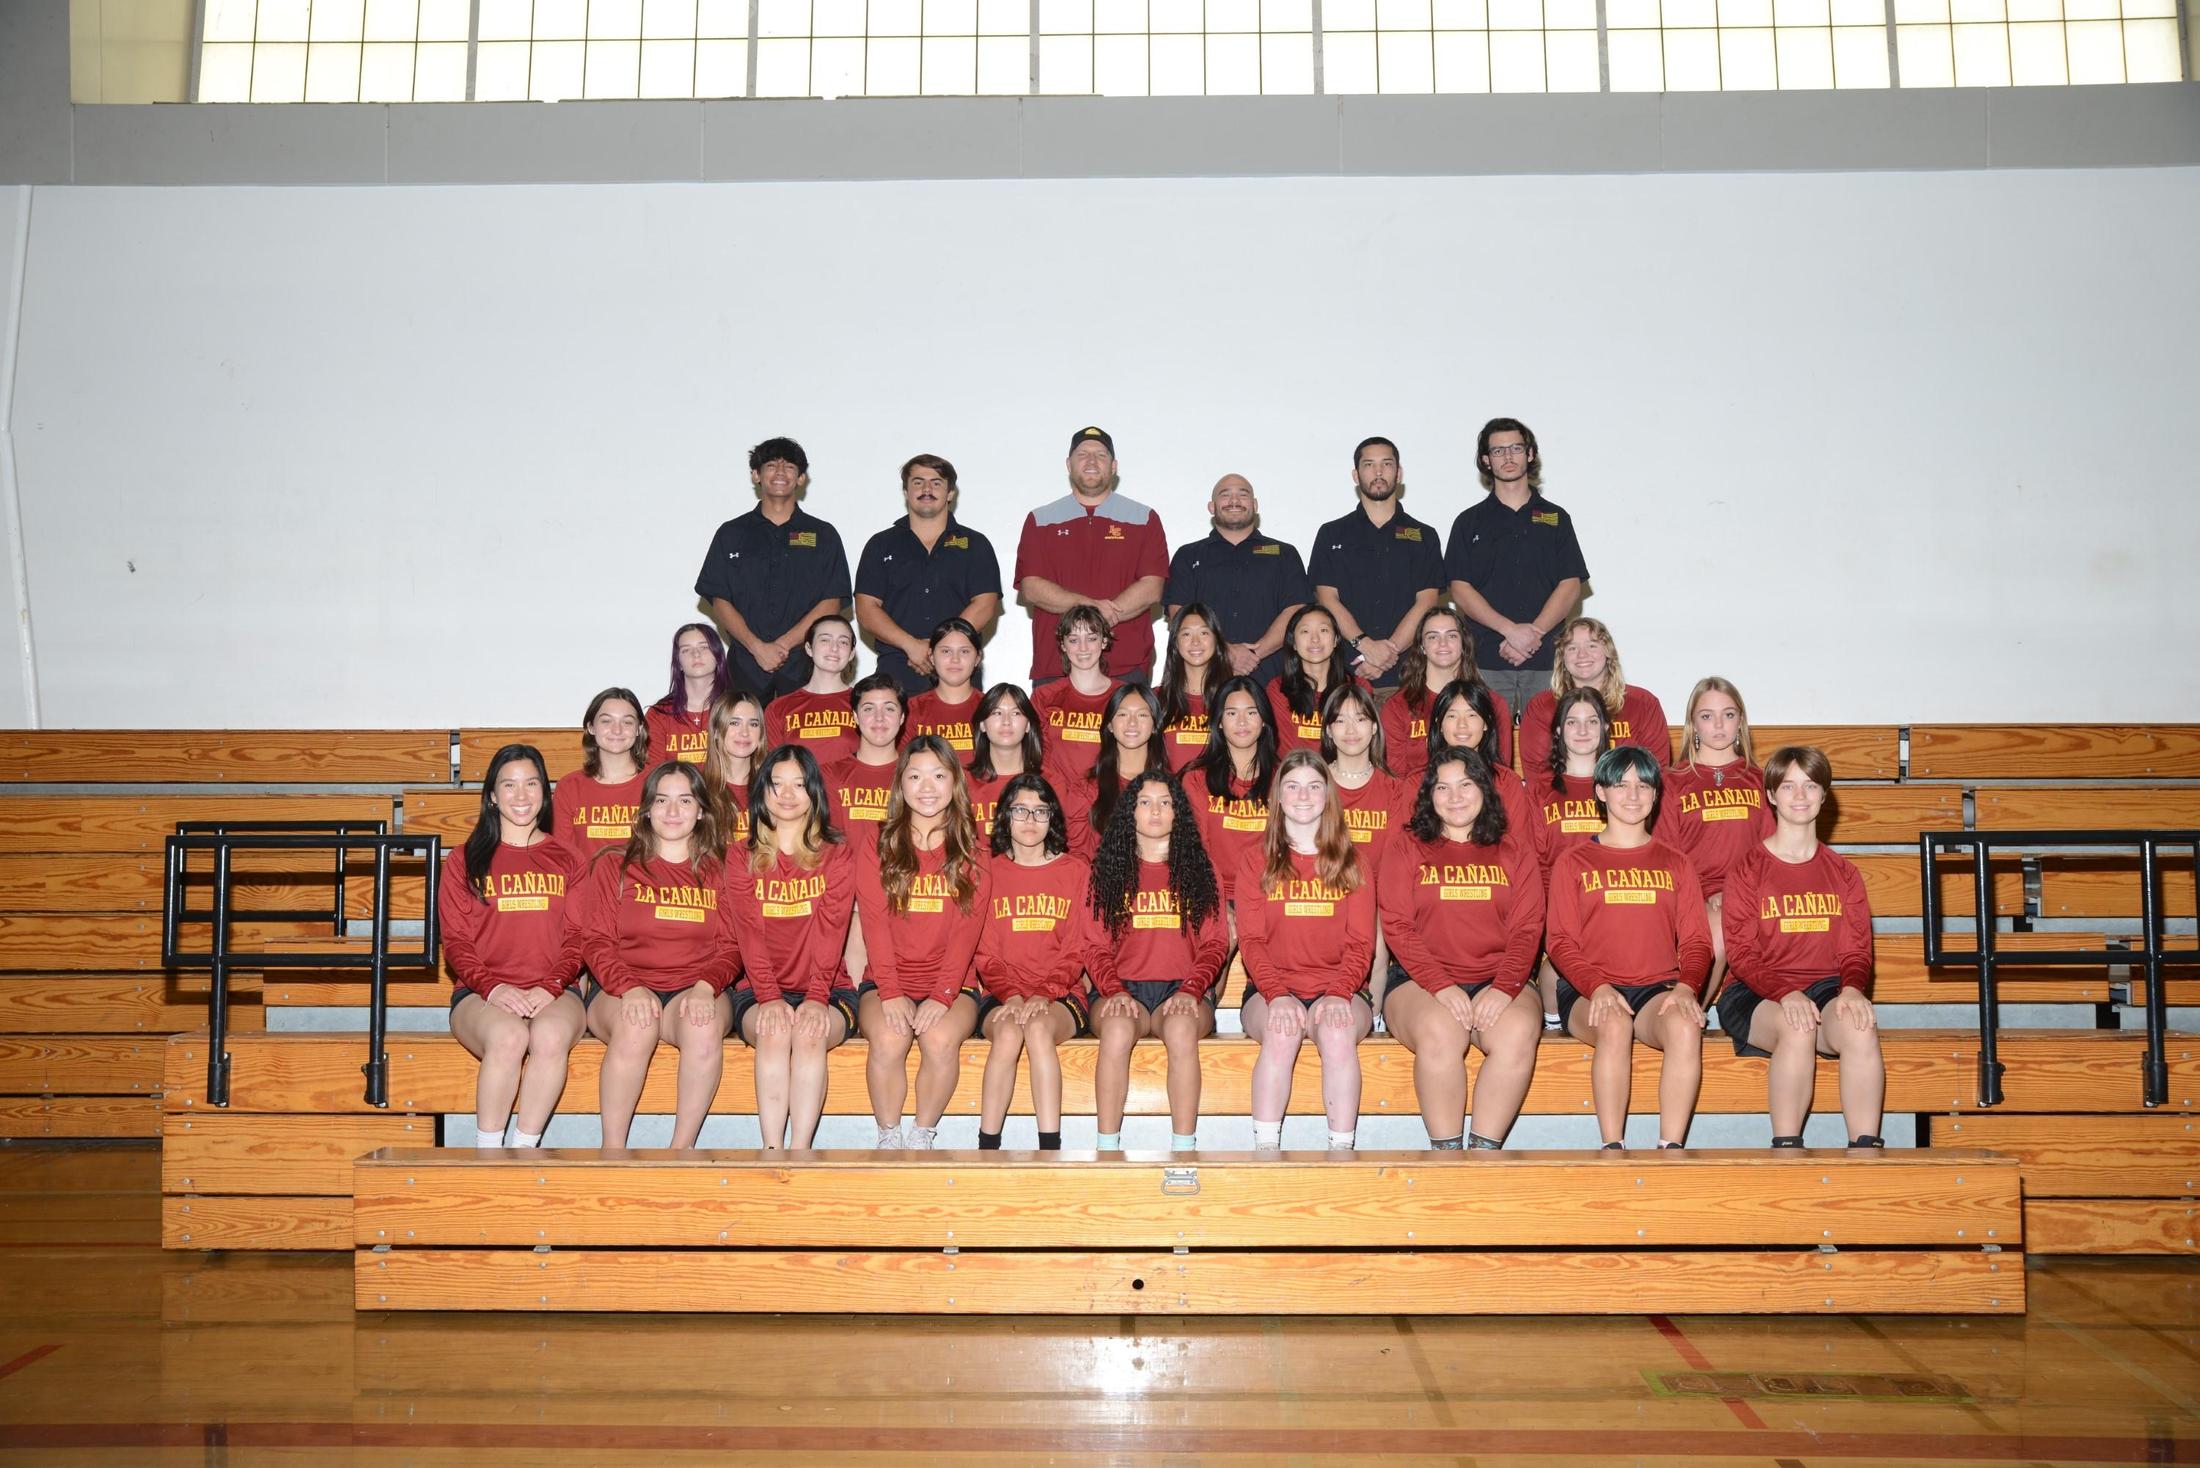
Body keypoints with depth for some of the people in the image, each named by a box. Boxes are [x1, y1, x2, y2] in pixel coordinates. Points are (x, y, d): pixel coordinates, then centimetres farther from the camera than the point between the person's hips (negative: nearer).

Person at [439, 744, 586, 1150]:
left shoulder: (565, 860, 16)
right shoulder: (465, 861, 14)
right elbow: (455, 943, 6)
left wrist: (550, 986, -10)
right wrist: (492, 986, -13)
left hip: (553, 993, 1)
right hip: (481, 994, -1)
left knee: (551, 1036, -36)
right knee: (508, 1036, -36)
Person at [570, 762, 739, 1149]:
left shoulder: (719, 871, 15)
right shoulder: (614, 868, 14)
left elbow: (731, 946, 7)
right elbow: (594, 941, 4)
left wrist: (706, 987, -14)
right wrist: (630, 988, -15)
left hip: (695, 992, 1)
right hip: (624, 992, 0)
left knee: (705, 1026, -35)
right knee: (637, 1025, -36)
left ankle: (682, 1150, -28)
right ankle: (612, 1152, -29)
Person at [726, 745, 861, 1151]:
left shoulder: (837, 854, 6)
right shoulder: (744, 859, 9)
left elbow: (831, 932, -7)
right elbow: (750, 935, -4)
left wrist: (816, 999, -21)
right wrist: (770, 998, -21)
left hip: (827, 990, 0)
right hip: (760, 992, 1)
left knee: (809, 1034, -32)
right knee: (773, 1033, -31)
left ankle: (799, 1152, -36)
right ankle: (772, 1152, -36)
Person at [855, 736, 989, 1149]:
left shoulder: (970, 853, 6)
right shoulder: (877, 849, 6)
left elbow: (966, 930, -2)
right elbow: (875, 927, -2)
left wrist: (942, 995, -15)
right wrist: (891, 993, -15)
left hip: (952, 984, 0)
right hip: (886, 982, 0)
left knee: (940, 1039, -31)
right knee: (888, 1040, -31)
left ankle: (922, 1138, -14)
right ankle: (889, 1139, -14)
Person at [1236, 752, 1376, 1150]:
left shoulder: (1352, 864, 12)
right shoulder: (1257, 863, 11)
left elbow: (1360, 942, 4)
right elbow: (1251, 941, 1)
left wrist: (1338, 994, -16)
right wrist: (1277, 996, -18)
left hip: (1339, 988, 0)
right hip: (1271, 990, 0)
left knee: (1338, 1031, -34)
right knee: (1280, 1032, -34)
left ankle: (1342, 1149, -30)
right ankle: (1266, 1149, -30)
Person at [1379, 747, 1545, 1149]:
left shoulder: (1513, 851, 15)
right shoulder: (1408, 848, 11)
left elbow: (1527, 929, 5)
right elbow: (1398, 927, 0)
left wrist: (1504, 988, -14)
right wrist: (1441, 986, -15)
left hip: (1498, 981, 1)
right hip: (1421, 982, -1)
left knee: (1517, 1034, -32)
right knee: (1440, 1031, -35)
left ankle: (1485, 1150, -25)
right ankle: (1445, 1152, -26)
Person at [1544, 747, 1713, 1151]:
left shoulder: (1675, 864, 19)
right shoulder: (1574, 861, 12)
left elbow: (1696, 941, 11)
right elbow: (1560, 942, 3)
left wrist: (1685, 986, -11)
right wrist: (1598, 987, -16)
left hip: (1659, 989, 2)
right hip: (1590, 993, -1)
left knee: (1686, 1026, -33)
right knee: (1614, 1025, -37)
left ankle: (1671, 1148, -34)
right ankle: (1612, 1148, -34)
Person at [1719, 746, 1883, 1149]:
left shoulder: (1842, 872, 14)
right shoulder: (1748, 869, 3)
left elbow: (1856, 949, 8)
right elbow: (1740, 953, -5)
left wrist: (1853, 988, -16)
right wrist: (1786, 994, -23)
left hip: (1826, 987, 3)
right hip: (1758, 995, -3)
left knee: (1861, 1027, -32)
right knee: (1797, 1028, -37)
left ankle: (1865, 1147, -32)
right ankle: (1785, 1147, -30)